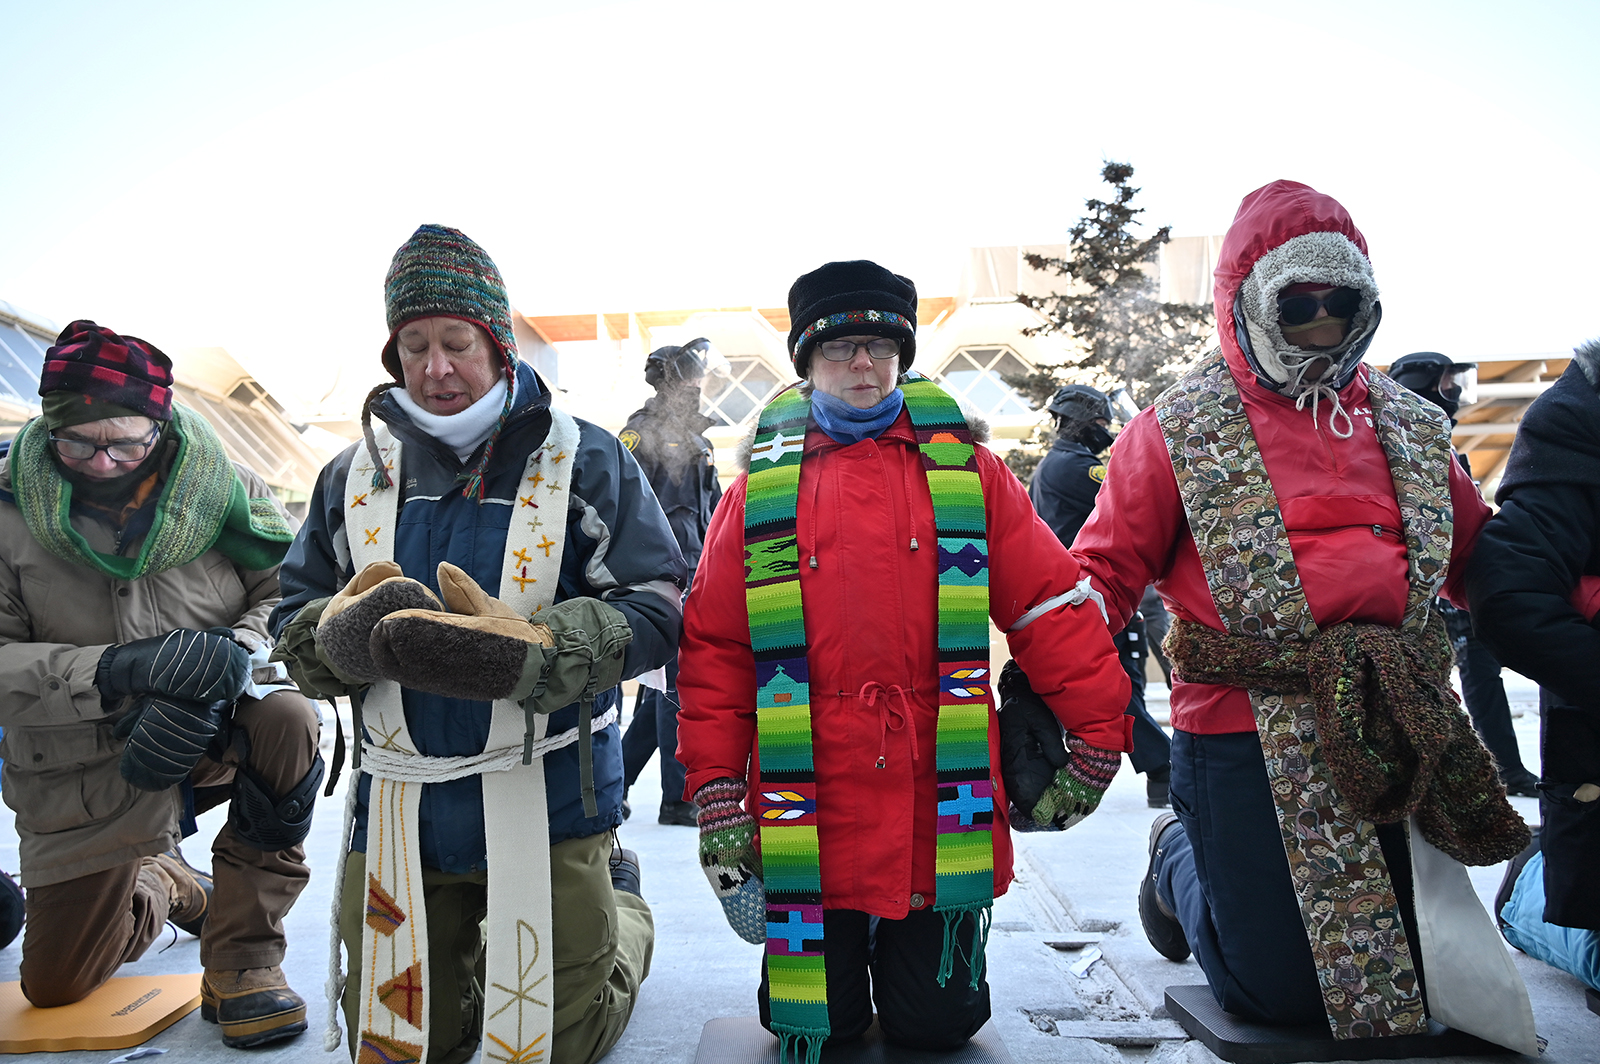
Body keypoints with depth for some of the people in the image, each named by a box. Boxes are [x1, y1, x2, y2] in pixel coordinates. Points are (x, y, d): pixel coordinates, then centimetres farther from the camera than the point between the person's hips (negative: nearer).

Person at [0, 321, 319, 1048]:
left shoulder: (222, 489, -12)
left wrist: (225, 666, -32)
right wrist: (118, 670, -32)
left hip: (211, 737, -1)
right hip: (83, 779, 1)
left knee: (286, 721, -36)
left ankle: (242, 957, -16)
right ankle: (160, 883, 44)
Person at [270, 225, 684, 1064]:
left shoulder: (586, 461, -6)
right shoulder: (355, 474, 6)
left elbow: (653, 610, -13)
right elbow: (294, 619, 9)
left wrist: (519, 654, -29)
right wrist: (348, 636, -17)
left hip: (546, 802, -3)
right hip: (396, 810, 4)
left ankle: (618, 902, 40)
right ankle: (468, 941, 46)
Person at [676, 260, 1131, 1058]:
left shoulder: (964, 469, 4)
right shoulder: (761, 485, 3)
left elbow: (1052, 607, 3)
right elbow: (715, 646, 2)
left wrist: (1096, 739, 2)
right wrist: (715, 794, -1)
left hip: (942, 816, 0)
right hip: (808, 826, 0)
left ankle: (913, 954, 42)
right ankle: (838, 952, 42)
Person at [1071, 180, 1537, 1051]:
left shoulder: (1409, 427, 12)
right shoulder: (1179, 432, -3)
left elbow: (1480, 561, 18)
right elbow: (1102, 574, -6)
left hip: (1390, 740, 5)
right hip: (1243, 739, -4)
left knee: (1397, 977, 12)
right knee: (1279, 993, 2)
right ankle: (1179, 861, 31)